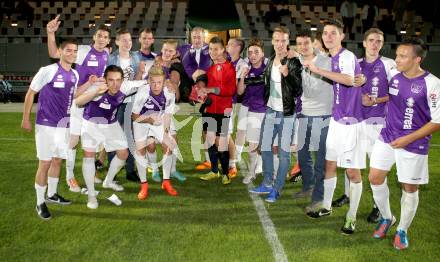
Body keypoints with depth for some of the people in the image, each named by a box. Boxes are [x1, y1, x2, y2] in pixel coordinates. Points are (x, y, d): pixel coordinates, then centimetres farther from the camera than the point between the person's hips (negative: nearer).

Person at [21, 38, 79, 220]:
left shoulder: (75, 75, 7)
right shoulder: (47, 71, -12)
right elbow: (30, 93, -5)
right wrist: (25, 119, -5)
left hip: (64, 125, 6)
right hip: (46, 125, -6)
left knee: (57, 160, 16)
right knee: (45, 163, -2)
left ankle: (51, 195, 33)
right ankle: (40, 203, 11)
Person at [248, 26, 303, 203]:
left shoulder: (293, 63, -13)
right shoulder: (270, 61, 7)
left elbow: (298, 91, -19)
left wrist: (287, 74, -31)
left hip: (286, 114, -7)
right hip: (270, 111, 7)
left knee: (284, 153, 2)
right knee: (265, 148, 13)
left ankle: (276, 189, 12)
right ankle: (267, 184, 27)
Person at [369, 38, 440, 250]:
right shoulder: (394, 75, -1)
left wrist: (408, 139, -17)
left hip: (413, 145, -5)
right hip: (386, 138, 5)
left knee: (409, 189, 7)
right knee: (375, 178, 6)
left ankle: (402, 230, 28)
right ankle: (386, 218, 30)